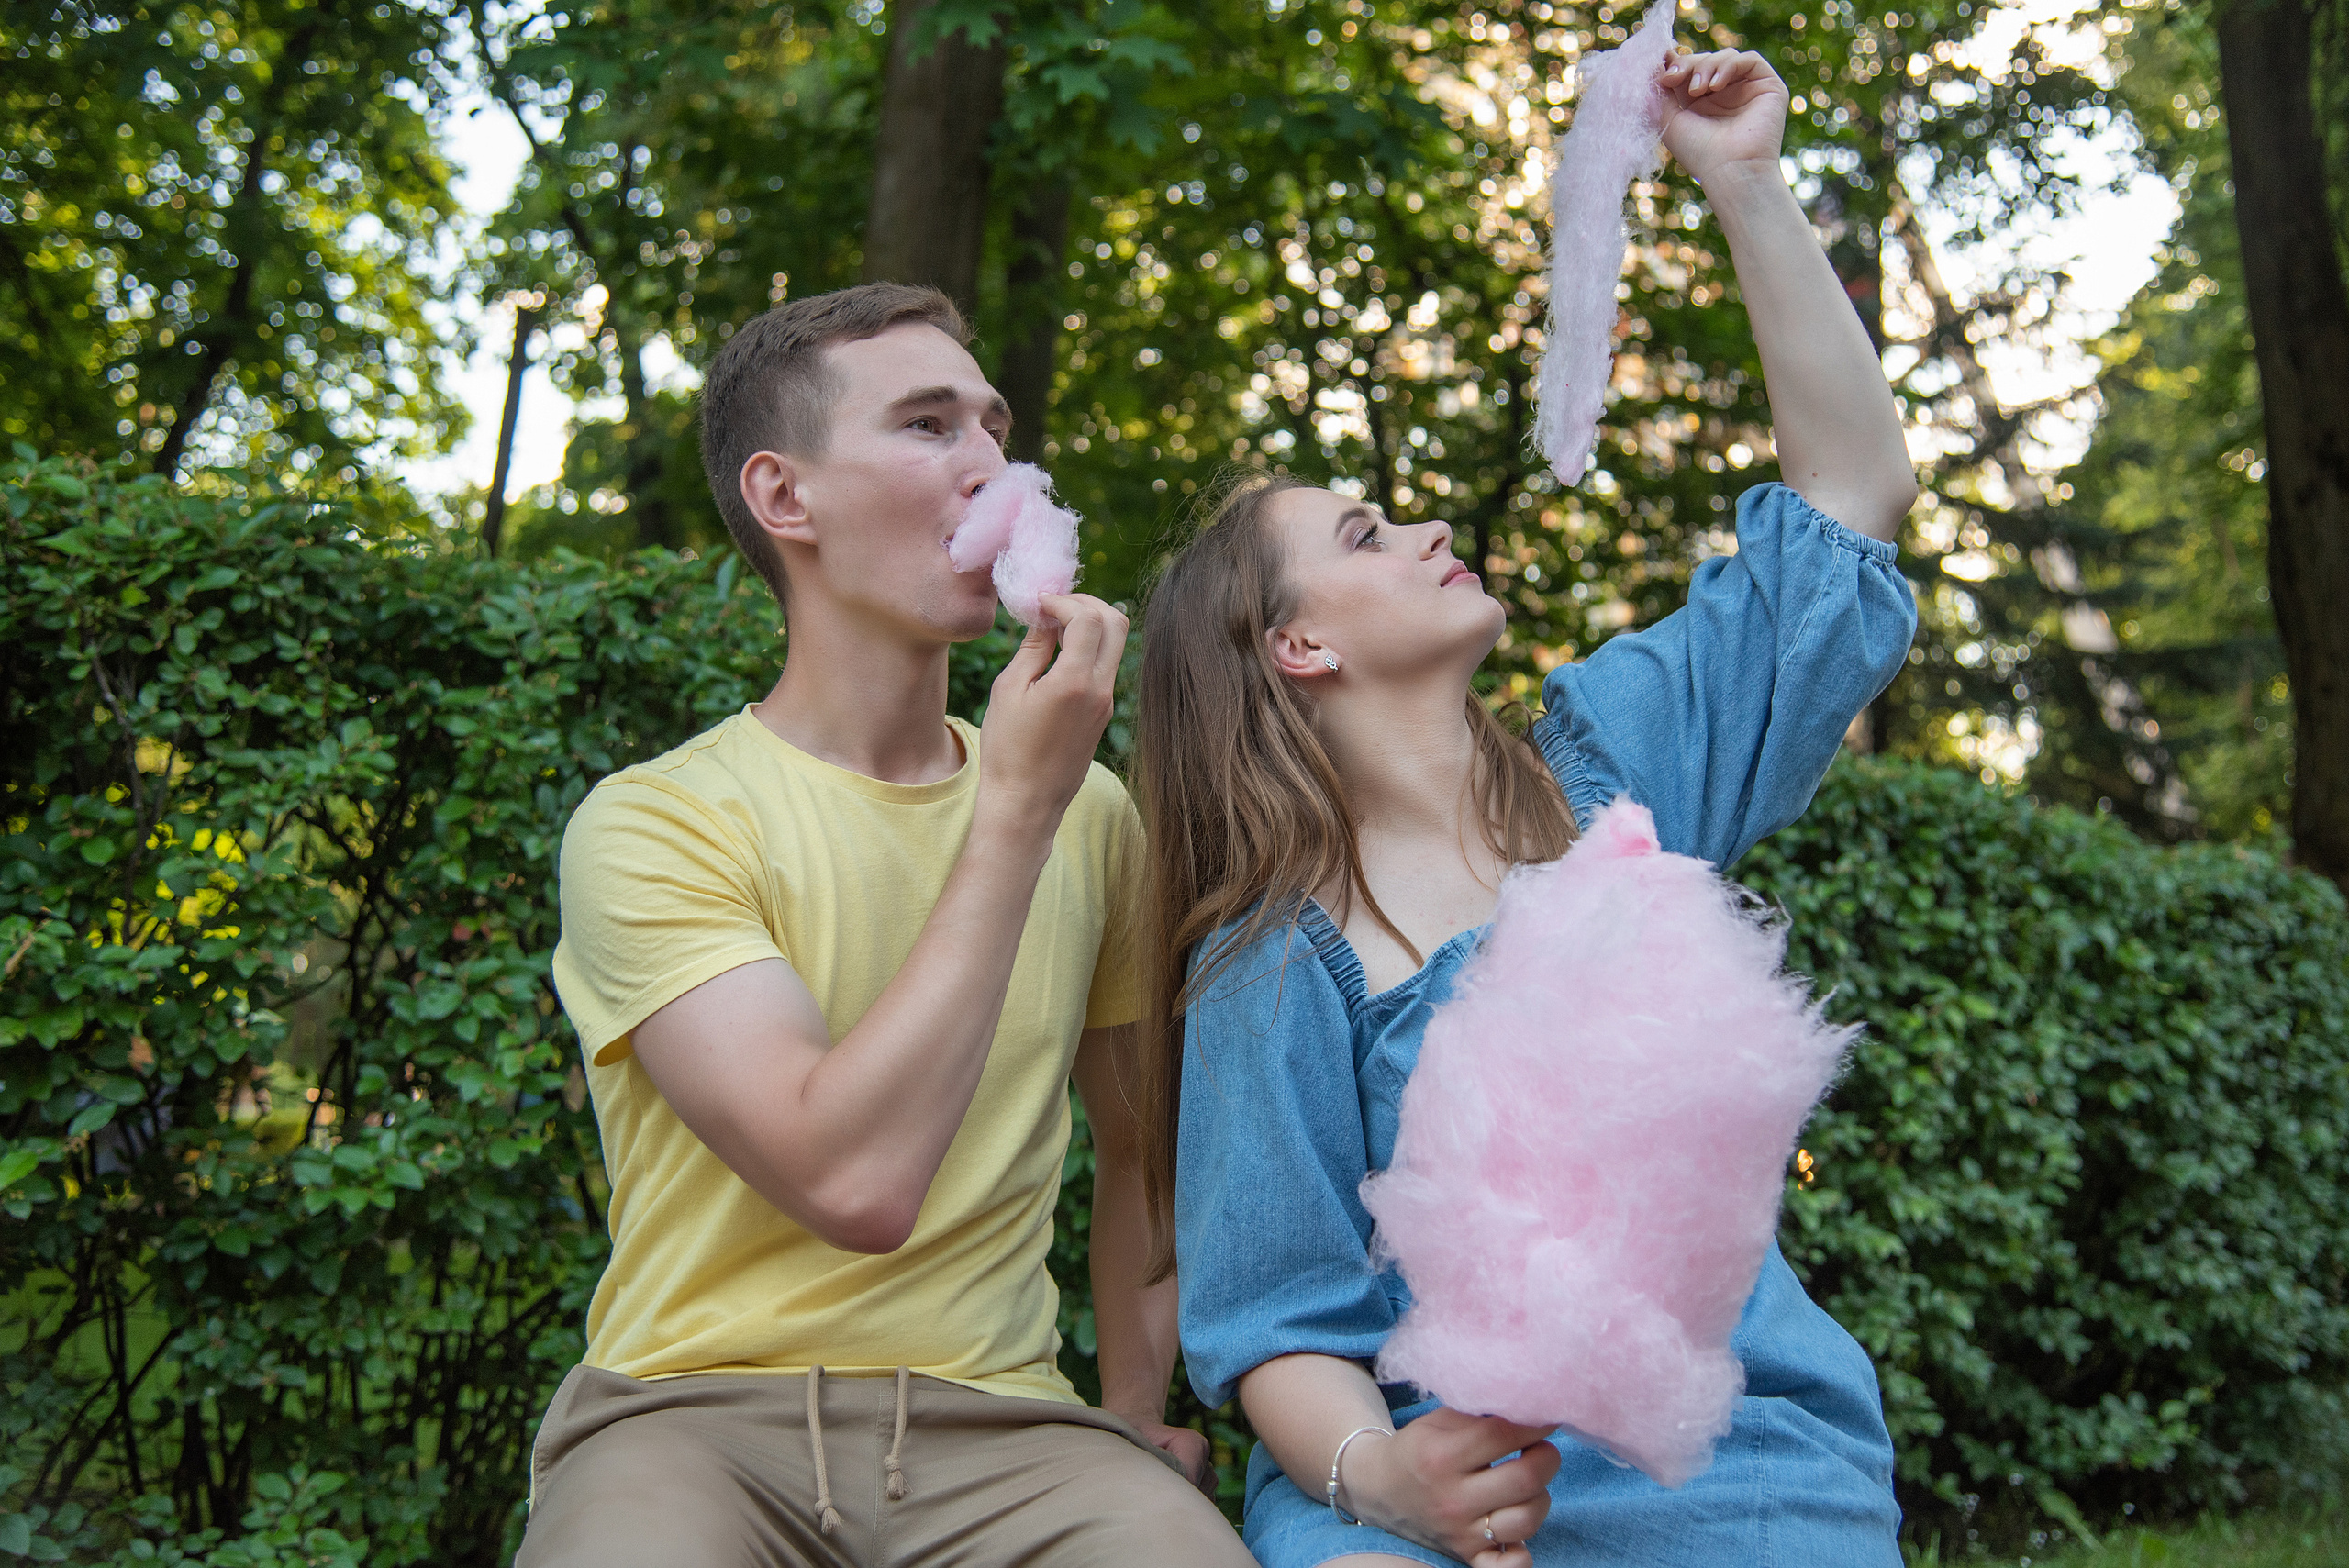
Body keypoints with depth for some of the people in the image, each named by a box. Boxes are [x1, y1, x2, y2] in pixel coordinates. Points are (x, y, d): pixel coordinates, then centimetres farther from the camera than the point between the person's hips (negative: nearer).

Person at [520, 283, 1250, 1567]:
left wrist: (1133, 1412, 14)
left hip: (993, 1417, 3)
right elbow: (856, 1182, -21)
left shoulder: (1090, 814, 9)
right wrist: (1015, 809, -16)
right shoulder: (653, 823, -7)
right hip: (695, 1408, -3)